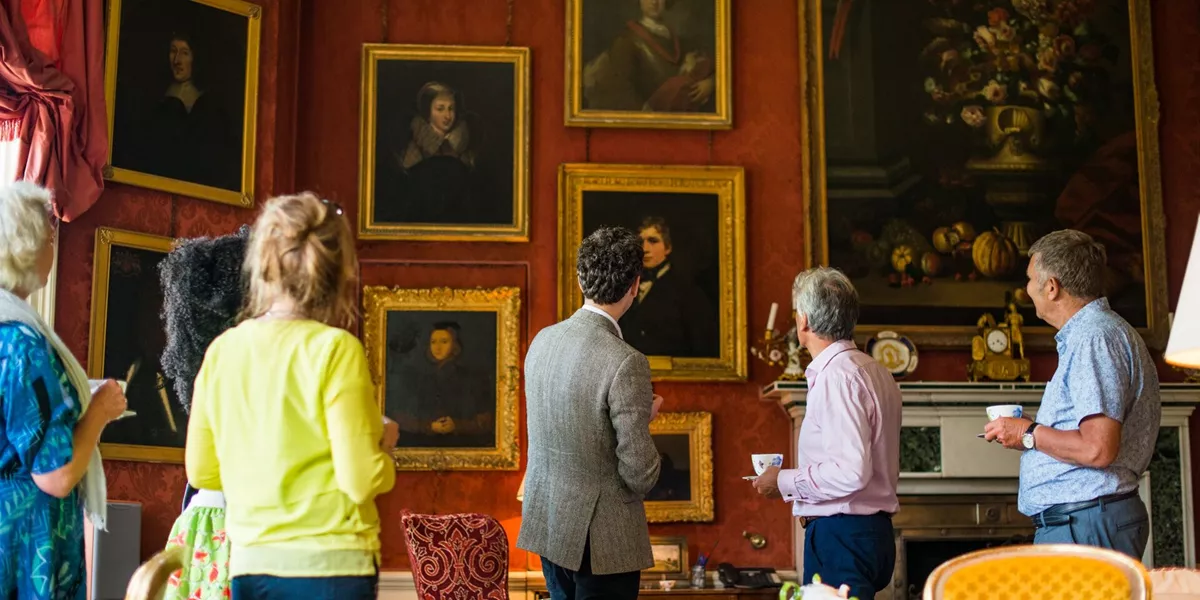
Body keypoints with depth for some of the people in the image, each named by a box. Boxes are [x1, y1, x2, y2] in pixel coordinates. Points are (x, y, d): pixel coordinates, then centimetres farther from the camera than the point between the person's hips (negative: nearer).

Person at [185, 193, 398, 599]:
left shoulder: (222, 351, 3)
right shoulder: (335, 349, -12)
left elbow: (201, 473, 10)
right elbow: (362, 481, -14)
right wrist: (383, 445, 5)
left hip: (251, 567, 5)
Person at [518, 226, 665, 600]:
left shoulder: (542, 340, 0)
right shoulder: (625, 363, -22)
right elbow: (640, 477, -18)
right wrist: (646, 417, 1)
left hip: (545, 523, 7)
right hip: (601, 539, -7)